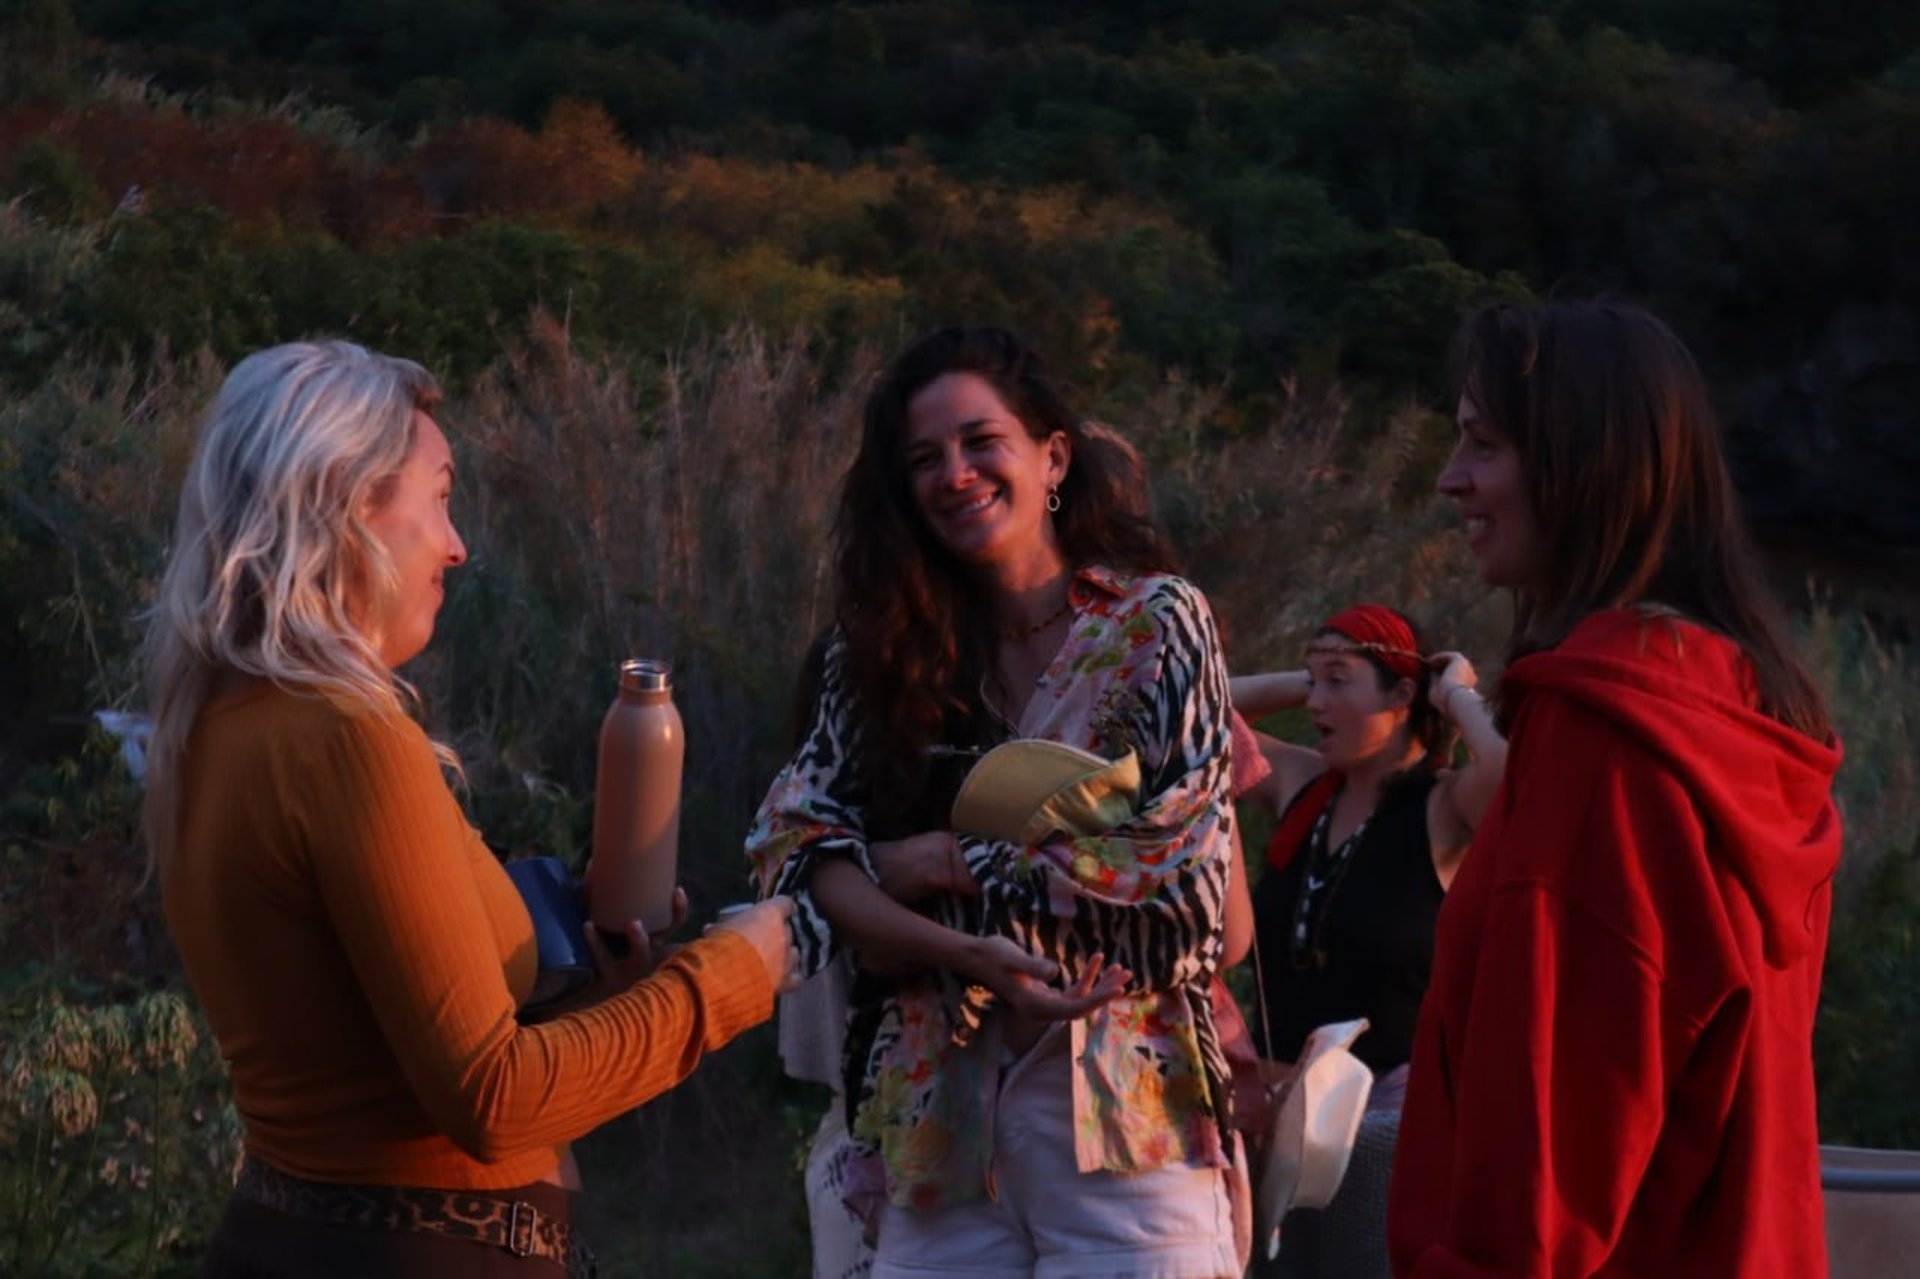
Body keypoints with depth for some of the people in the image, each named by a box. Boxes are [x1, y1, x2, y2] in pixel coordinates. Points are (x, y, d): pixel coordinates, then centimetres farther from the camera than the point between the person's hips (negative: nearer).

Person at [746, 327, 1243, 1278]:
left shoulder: (1157, 624, -1)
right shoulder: (885, 648, 8)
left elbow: (1178, 869, -9)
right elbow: (797, 844, -1)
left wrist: (950, 862, -8)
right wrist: (963, 953, -16)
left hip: (1120, 1101, -3)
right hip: (936, 1105, 3)